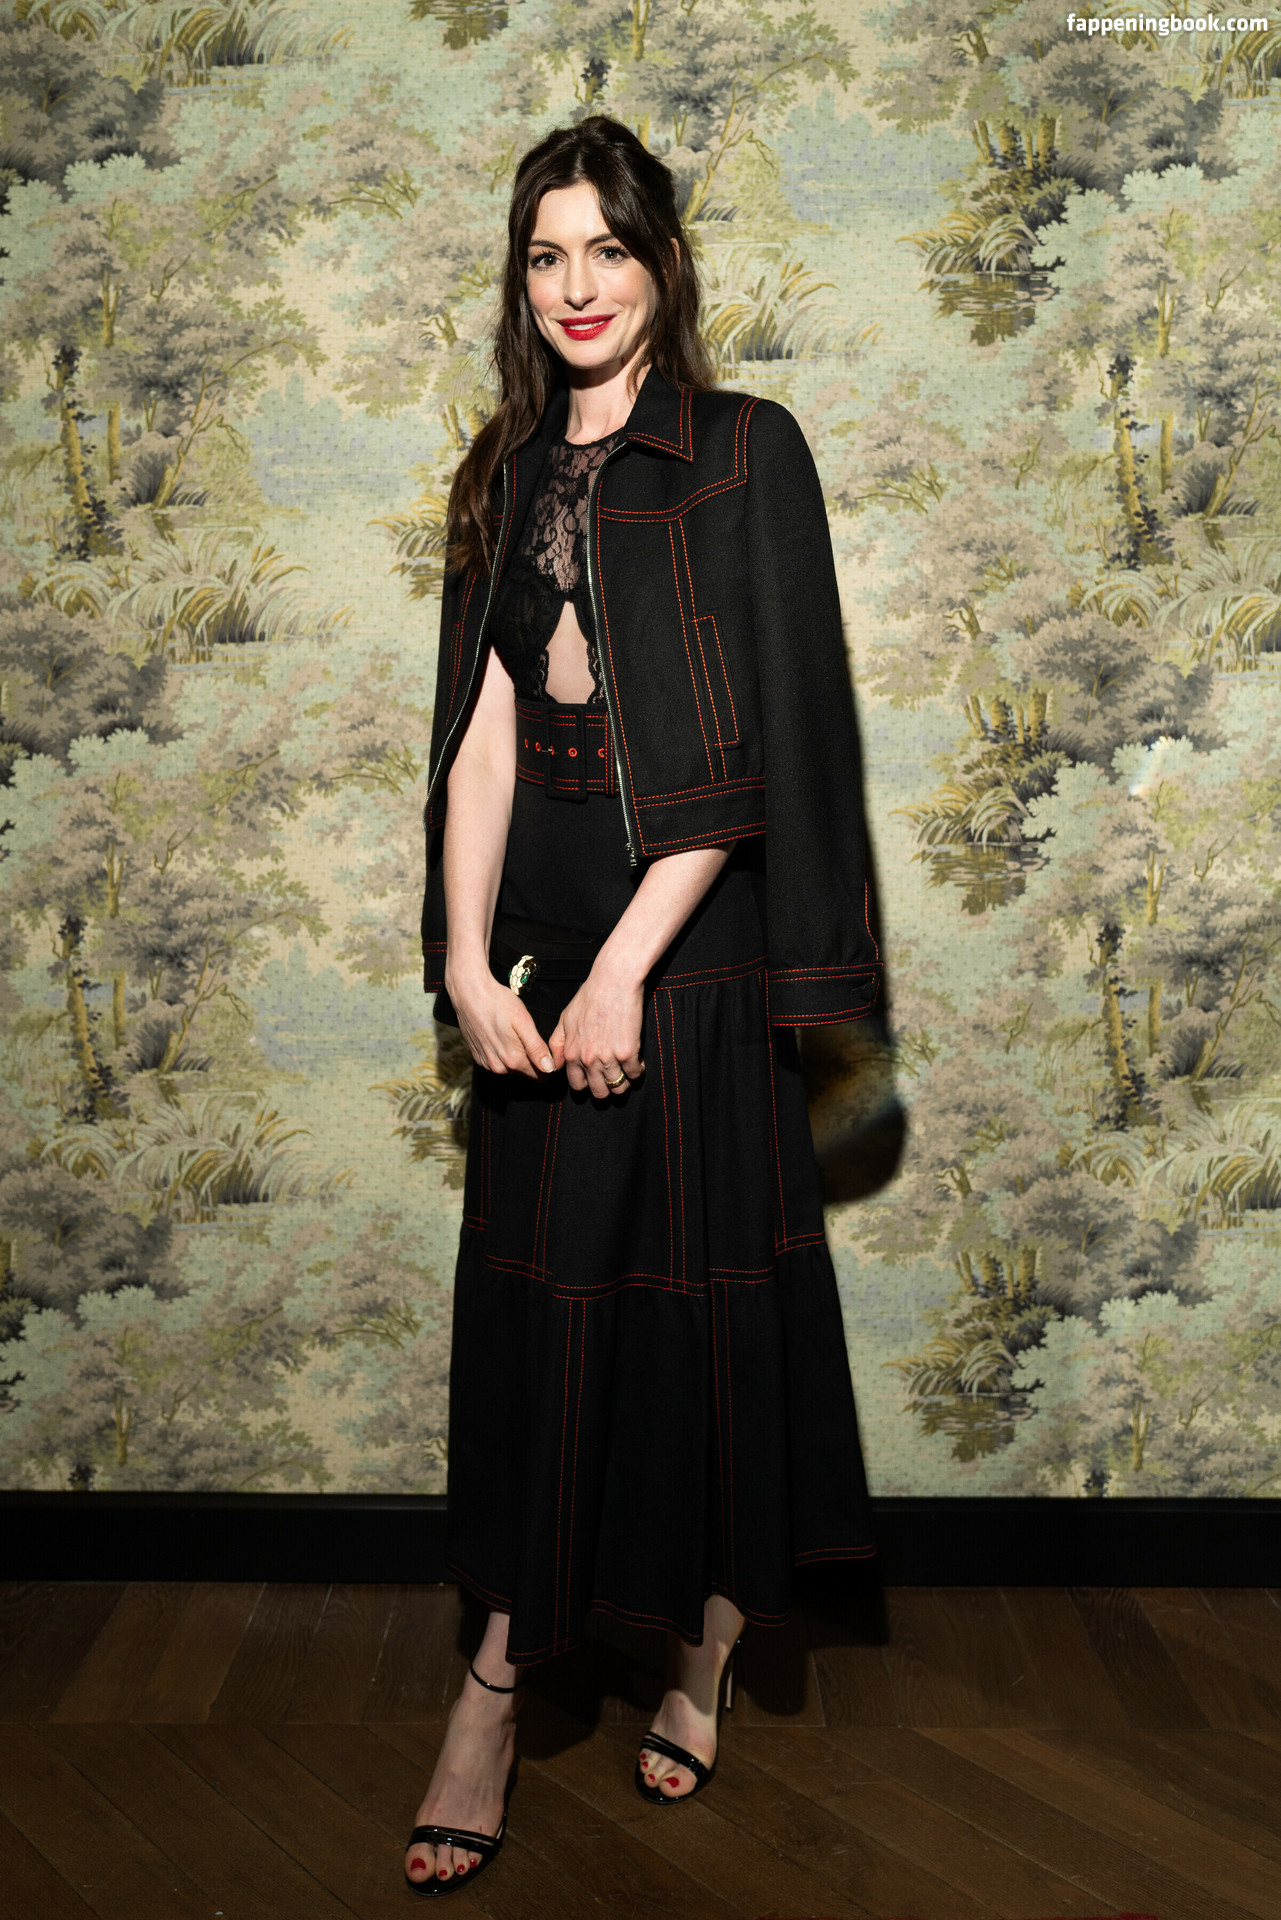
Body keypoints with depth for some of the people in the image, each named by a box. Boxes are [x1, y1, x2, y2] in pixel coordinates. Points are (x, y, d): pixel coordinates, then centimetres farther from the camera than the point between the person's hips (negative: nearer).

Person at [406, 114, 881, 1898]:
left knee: (700, 1279, 3)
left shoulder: (748, 451, -2)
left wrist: (627, 967, -16)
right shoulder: (507, 475, 12)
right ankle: (503, 1674, 23)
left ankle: (704, 1648, 24)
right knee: (533, 1294, 7)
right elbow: (480, 732, 4)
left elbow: (753, 742, -11)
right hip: (539, 936, 4)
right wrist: (469, 963, -7)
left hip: (694, 936, -4)